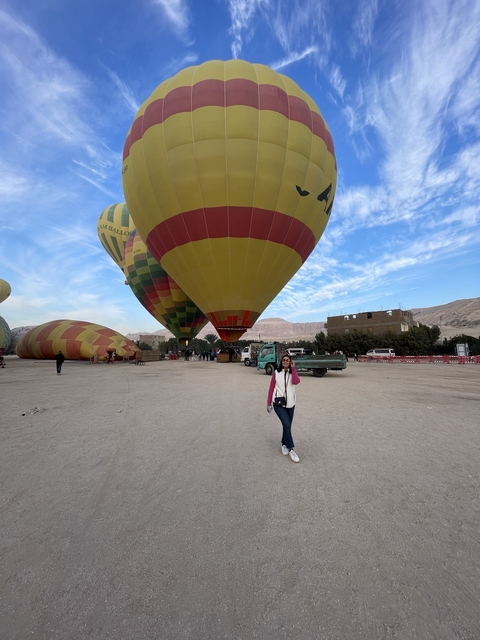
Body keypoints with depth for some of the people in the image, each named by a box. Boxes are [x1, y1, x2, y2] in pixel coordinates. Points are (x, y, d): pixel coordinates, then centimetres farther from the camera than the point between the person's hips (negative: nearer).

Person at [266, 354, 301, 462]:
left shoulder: (293, 373, 2)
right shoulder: (276, 373, -3)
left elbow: (296, 382, -21)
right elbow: (271, 388, 0)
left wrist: (293, 368, -16)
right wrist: (268, 403, -1)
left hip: (290, 403, 3)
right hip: (278, 403, -3)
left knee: (287, 425, 13)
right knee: (287, 424, -14)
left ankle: (284, 444, 36)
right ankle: (291, 449, -1)